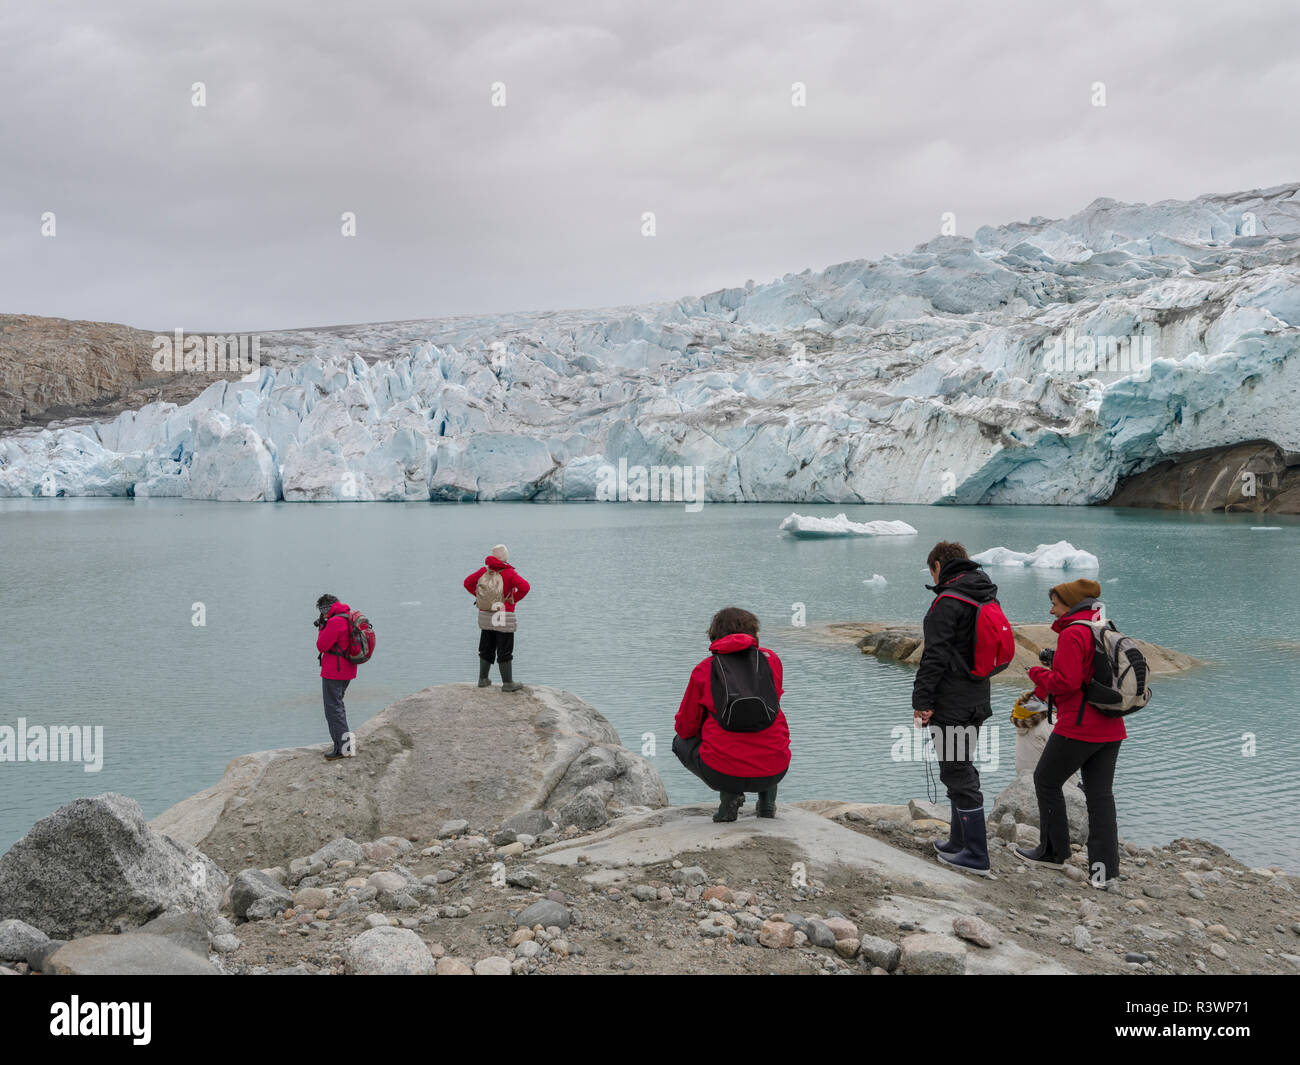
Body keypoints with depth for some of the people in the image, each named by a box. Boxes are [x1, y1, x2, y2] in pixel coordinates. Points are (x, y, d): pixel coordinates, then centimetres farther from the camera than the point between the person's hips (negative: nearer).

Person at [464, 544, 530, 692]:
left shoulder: (484, 570, 3)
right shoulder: (508, 573, -13)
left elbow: (468, 582, 8)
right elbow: (525, 586, -25)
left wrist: (479, 596, 9)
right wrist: (513, 599, -10)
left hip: (485, 616, 5)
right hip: (503, 618, -5)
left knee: (486, 649, 17)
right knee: (505, 652, 1)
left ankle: (483, 680, 22)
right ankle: (507, 683, 3)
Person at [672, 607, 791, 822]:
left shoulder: (704, 669, 1)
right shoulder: (771, 659, 7)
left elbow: (686, 728, 8)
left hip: (723, 773, -3)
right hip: (774, 771, 3)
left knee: (681, 742, 28)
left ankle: (729, 793, 6)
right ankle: (767, 798, 18)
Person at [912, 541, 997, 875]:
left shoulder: (947, 602, -16)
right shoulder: (987, 599, 13)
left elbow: (935, 657, -20)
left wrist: (922, 701, -17)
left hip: (951, 707, -9)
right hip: (977, 702, 9)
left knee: (959, 776, -3)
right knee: (963, 771, 19)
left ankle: (977, 857, 1)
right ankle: (959, 842, 28)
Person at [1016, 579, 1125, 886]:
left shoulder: (1072, 634, -15)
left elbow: (1066, 682, -20)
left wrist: (1037, 672, -3)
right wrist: (1056, 662, 12)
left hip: (1078, 728, -8)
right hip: (1110, 730, 8)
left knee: (1046, 781, 9)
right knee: (1100, 794, 10)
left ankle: (1054, 850, 18)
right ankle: (1104, 866, 8)